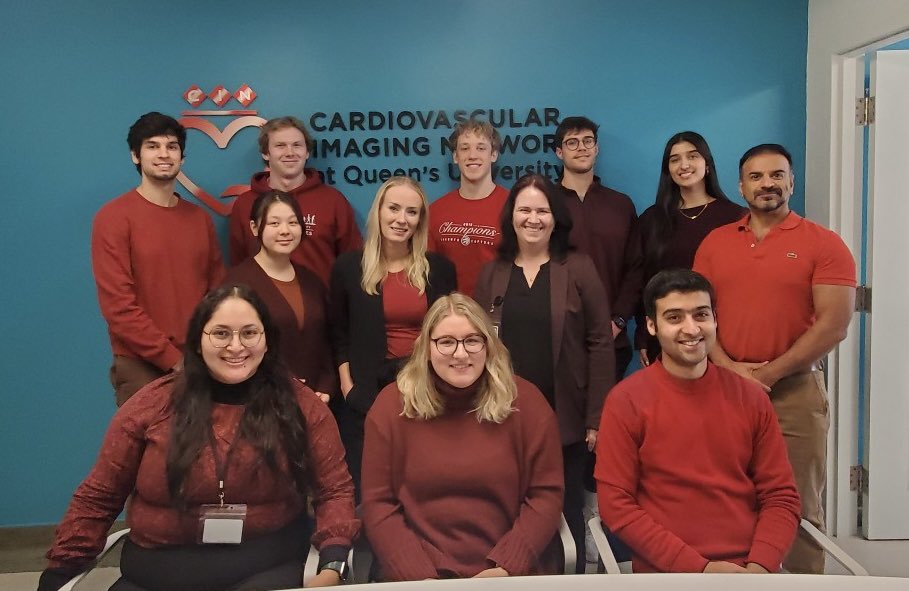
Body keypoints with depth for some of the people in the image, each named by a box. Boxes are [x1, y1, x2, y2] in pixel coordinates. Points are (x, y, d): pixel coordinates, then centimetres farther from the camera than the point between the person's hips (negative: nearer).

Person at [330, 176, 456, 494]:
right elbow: (339, 334, 7)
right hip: (367, 392, -1)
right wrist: (347, 384, -3)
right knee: (366, 485, 5)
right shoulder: (349, 265, 2)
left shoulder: (440, 268, 5)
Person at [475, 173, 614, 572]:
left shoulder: (578, 269, -2)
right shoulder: (492, 274, 7)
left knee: (565, 513, 11)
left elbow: (599, 344, -5)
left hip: (565, 418, -2)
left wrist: (596, 417, -8)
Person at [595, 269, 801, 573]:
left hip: (748, 569, 3)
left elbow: (780, 496, 7)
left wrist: (759, 566, -9)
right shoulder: (625, 402, -5)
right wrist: (698, 567, -12)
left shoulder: (751, 398, 6)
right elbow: (616, 504, -7)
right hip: (667, 571, -3)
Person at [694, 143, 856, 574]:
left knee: (798, 506, 4)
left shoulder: (824, 244, -1)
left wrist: (769, 374, -12)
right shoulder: (715, 242, 9)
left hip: (795, 391, -3)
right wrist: (729, 368, -9)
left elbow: (833, 325, -9)